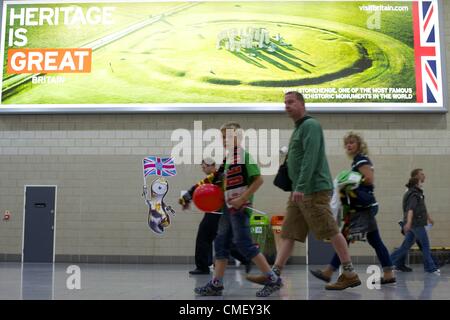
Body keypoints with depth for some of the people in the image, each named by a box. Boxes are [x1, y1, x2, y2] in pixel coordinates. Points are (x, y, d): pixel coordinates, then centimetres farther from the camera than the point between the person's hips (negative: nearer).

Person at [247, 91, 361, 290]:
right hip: (301, 191, 10)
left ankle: (350, 275, 5)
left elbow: (310, 158, -19)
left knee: (331, 232, -4)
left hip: (314, 190, -10)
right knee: (288, 233, 5)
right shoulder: (298, 129, 21)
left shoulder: (310, 125, -8)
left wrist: (300, 187, -24)